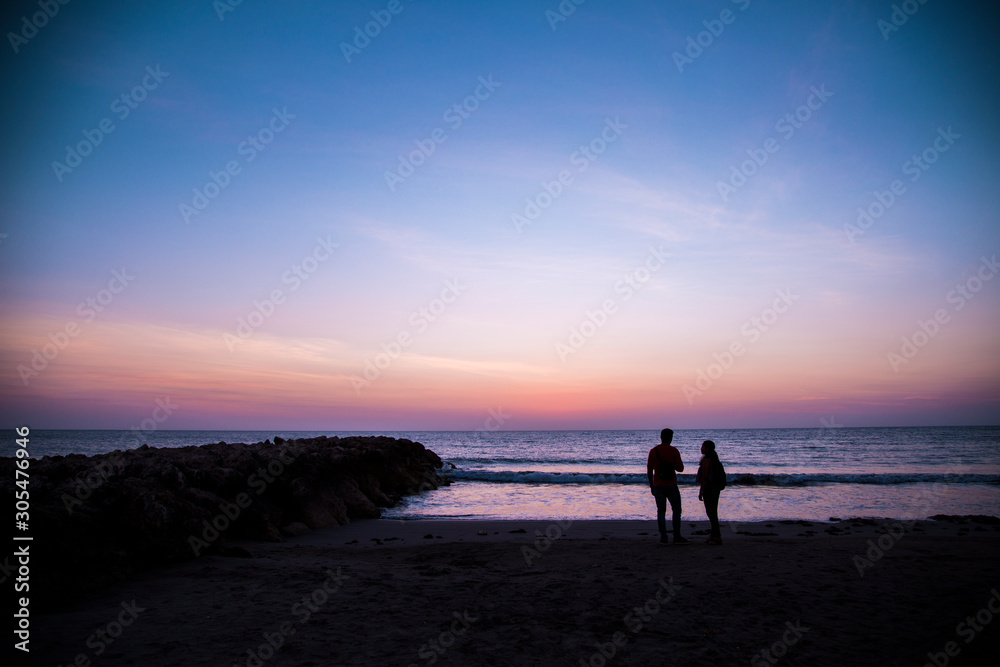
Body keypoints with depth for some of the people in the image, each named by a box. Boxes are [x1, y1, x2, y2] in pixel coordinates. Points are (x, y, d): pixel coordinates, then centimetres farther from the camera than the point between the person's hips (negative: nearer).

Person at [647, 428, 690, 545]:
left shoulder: (653, 451, 1)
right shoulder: (674, 450, -7)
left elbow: (649, 471, 2)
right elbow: (680, 468, -5)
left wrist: (651, 486, 11)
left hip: (658, 486, 2)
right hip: (671, 486, -2)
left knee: (661, 511, 6)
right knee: (676, 510, 7)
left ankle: (663, 538, 4)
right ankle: (677, 537, 5)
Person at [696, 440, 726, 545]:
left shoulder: (706, 459, -16)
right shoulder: (714, 459, 13)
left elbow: (704, 477, -19)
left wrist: (701, 491, -15)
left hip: (709, 488, -10)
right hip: (716, 488, 10)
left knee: (711, 512, -5)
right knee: (713, 512, 16)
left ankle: (717, 537, -4)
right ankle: (715, 535, 22)